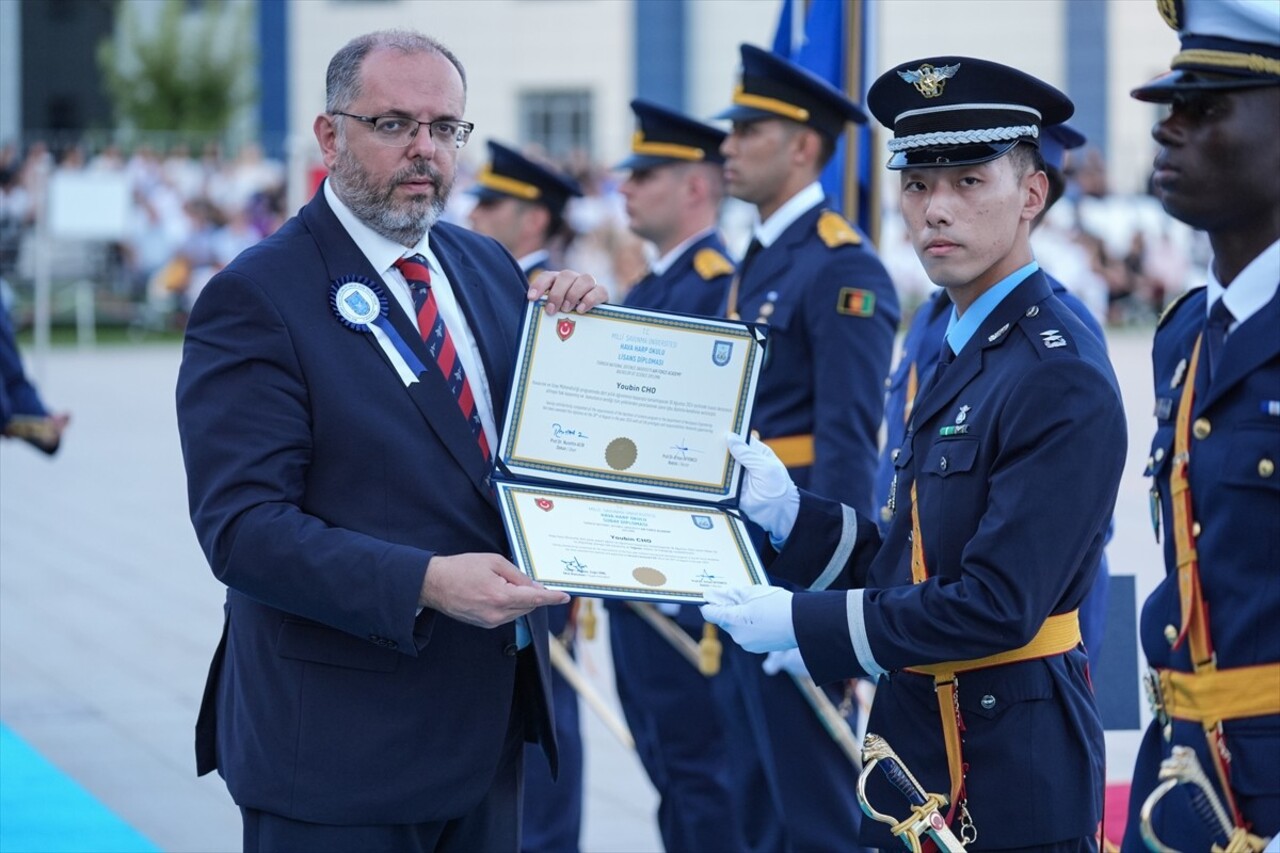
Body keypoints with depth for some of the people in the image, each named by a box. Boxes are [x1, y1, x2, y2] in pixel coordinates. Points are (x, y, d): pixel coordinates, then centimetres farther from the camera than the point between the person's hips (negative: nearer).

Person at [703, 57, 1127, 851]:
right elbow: (915, 561, 11)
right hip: (920, 735, 8)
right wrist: (787, 511, -2)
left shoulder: (1062, 376, -17)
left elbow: (1000, 605, -23)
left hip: (1014, 761, -8)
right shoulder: (954, 352, 11)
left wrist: (800, 624, -17)